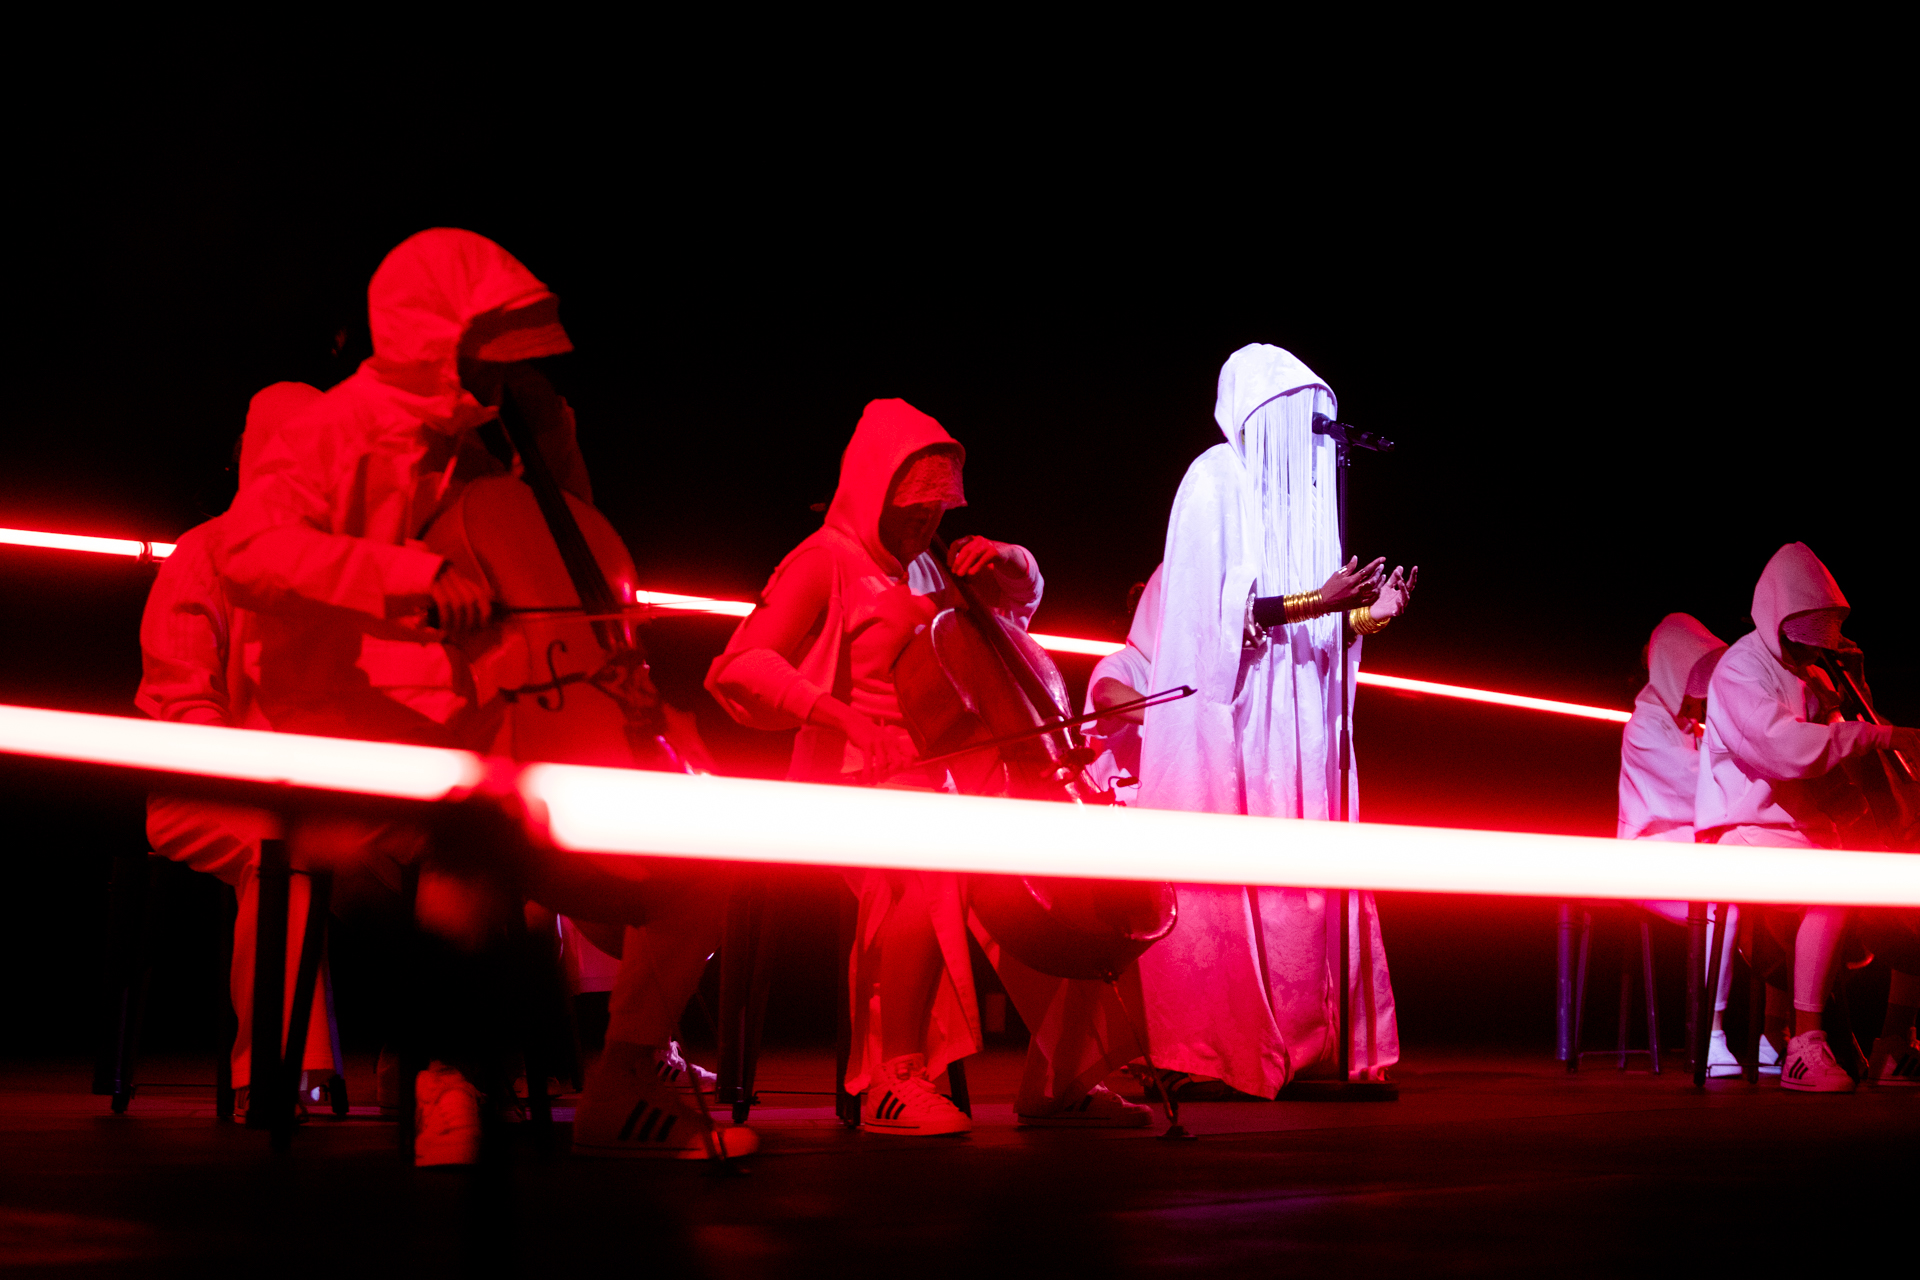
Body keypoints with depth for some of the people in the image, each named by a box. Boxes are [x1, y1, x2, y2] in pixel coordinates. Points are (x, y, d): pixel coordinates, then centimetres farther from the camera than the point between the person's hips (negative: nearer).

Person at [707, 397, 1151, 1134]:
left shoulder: (925, 567, 19)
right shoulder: (826, 563, -3)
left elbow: (1024, 596, 31)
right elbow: (740, 666, -14)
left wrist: (1001, 561, 8)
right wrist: (835, 710, -28)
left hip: (940, 778, 8)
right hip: (856, 781, -8)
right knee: (940, 864, -38)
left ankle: (1060, 1078, -1)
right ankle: (896, 1080, -28)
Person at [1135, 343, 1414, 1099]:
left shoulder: (1299, 492, 19)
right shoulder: (1216, 481, -3)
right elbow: (1216, 606, -13)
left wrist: (1368, 614, 3)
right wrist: (1314, 602, -20)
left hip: (1292, 722, 8)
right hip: (1225, 717, -7)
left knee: (1306, 885, 1)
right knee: (1222, 880, -9)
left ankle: (1305, 1048, 3)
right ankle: (1210, 1054, -4)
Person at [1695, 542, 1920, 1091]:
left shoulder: (1811, 675, 17)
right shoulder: (1740, 671, -11)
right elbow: (1792, 749, -27)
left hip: (1809, 832, 9)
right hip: (1745, 832, -9)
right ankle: (1805, 1048, -36)